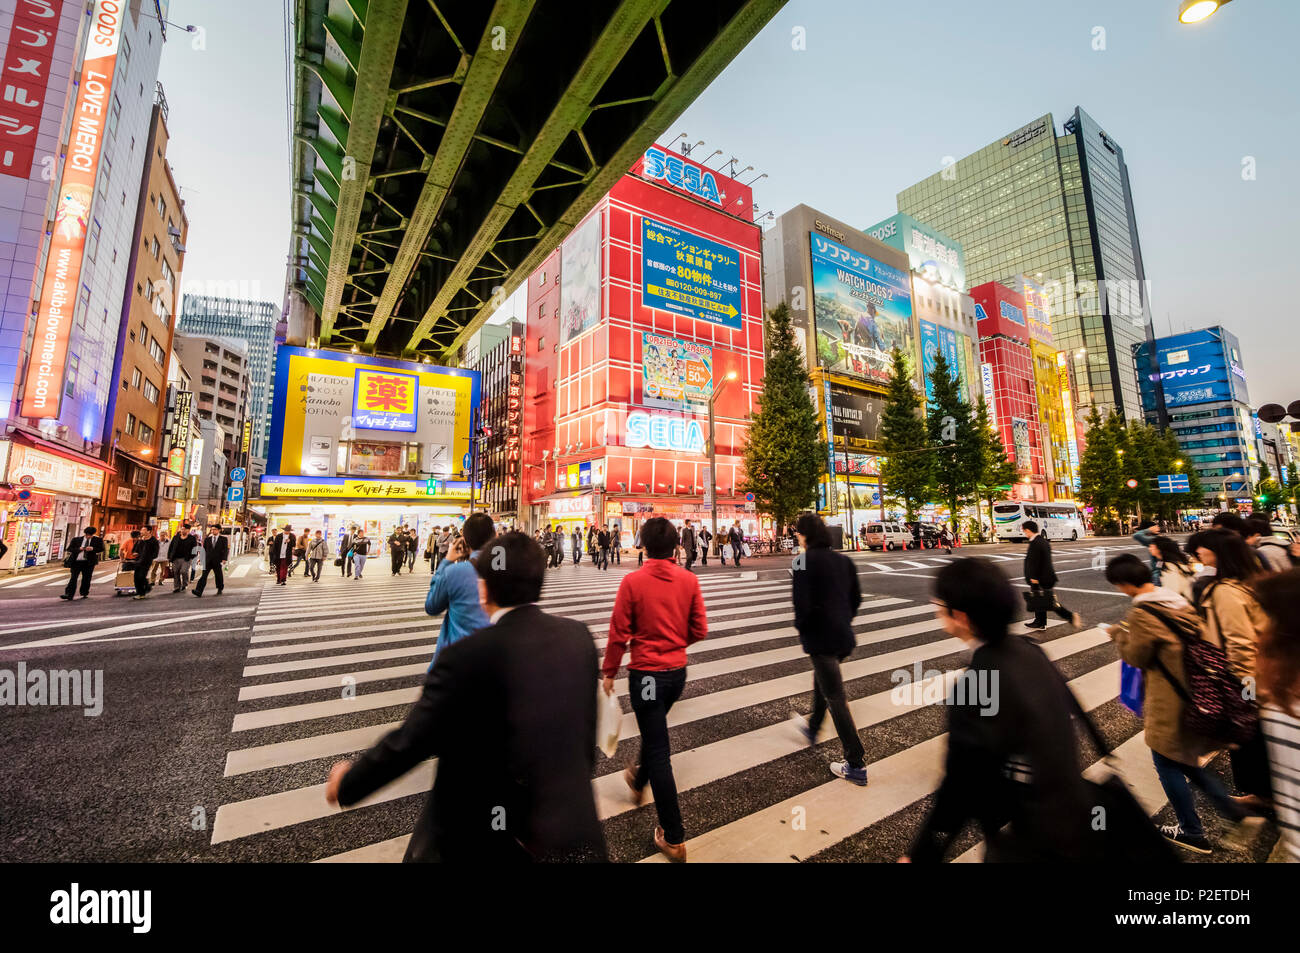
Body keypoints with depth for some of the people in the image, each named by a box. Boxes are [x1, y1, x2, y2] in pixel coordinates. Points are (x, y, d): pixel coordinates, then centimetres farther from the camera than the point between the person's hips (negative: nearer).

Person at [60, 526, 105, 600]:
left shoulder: (98, 540, 5)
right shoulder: (76, 540, 6)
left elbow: (101, 549, 2)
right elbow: (69, 549, 5)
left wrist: (93, 549, -16)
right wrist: (79, 549, -14)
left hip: (88, 562, 0)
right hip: (76, 561, 0)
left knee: (86, 579, 7)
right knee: (73, 578, -5)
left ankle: (84, 594, 23)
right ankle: (69, 595, -6)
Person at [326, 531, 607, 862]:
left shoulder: (467, 656, -25)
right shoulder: (578, 636, -10)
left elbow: (410, 741, -17)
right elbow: (586, 733, 3)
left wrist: (347, 784, 3)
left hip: (482, 837, -2)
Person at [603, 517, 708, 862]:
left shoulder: (632, 581, -18)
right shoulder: (690, 580, -8)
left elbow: (618, 634, -13)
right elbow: (699, 630, -3)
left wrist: (608, 672, 1)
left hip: (645, 674, -5)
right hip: (678, 671, 5)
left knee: (658, 749, 7)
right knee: (655, 731, 29)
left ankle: (673, 838, 17)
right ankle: (639, 781, 55)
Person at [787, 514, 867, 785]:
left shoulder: (804, 562, -17)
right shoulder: (843, 560, 6)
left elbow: (802, 603, -22)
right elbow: (856, 598, 11)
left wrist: (800, 626, -4)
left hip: (820, 637, -8)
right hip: (844, 635, 8)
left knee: (835, 698, 3)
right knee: (821, 681, 28)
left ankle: (856, 764, 12)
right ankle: (812, 729, 48)